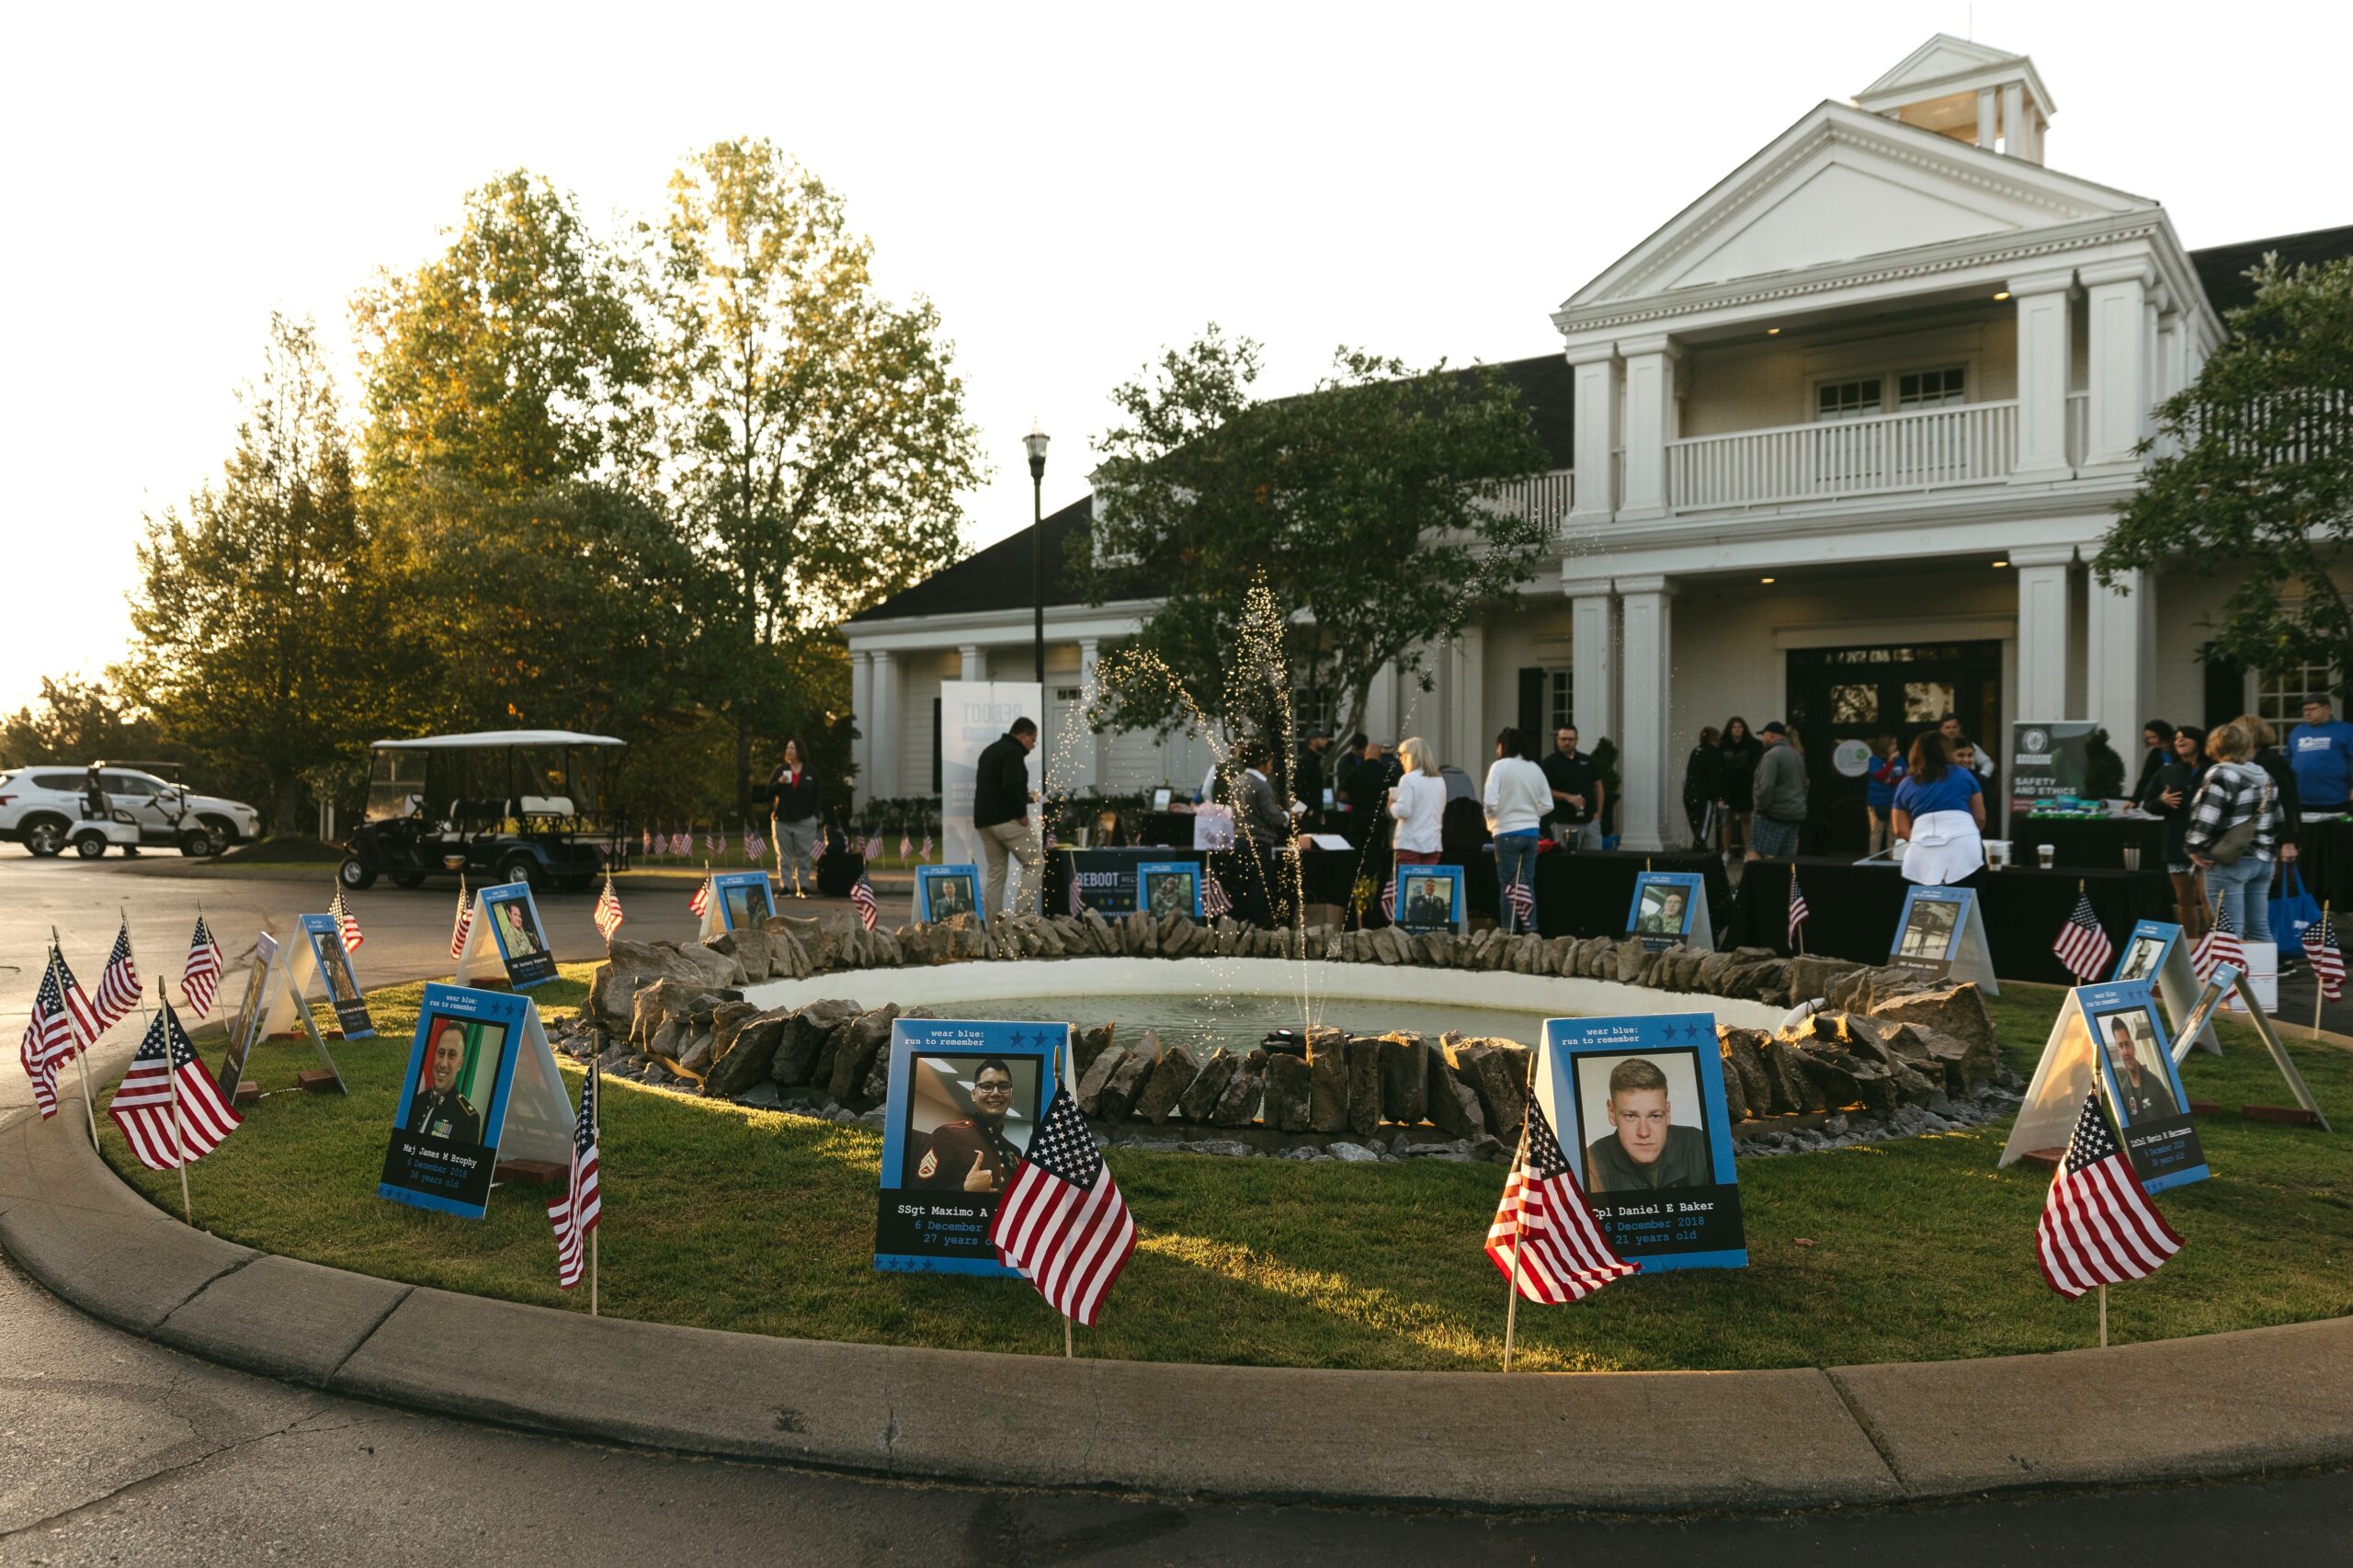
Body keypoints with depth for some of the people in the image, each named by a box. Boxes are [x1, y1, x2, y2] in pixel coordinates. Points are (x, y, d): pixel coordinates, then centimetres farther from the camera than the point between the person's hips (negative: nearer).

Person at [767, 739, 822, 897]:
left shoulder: (811, 772, 4)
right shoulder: (780, 770, 5)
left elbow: (816, 796, 6)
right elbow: (769, 792, 5)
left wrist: (816, 815, -2)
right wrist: (779, 782, -13)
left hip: (804, 821, -1)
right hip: (782, 820, 1)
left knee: (804, 856, 0)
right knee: (784, 856, 2)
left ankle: (803, 887, 5)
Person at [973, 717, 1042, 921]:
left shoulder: (990, 750, 22)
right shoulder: (1013, 752, -9)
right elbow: (1012, 785, -23)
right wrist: (1022, 813, -14)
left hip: (983, 820, 9)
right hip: (1005, 819, -9)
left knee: (995, 872, 11)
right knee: (1035, 863, -2)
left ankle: (993, 922, 7)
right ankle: (1024, 914, -11)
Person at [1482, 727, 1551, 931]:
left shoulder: (1500, 766, -9)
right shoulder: (1535, 768, 6)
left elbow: (1491, 802, -17)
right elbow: (1547, 805, 8)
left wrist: (1490, 818, 2)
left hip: (1507, 832, -5)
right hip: (1531, 831, 5)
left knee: (1507, 884, 2)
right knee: (1528, 883, 12)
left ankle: (1508, 931, 3)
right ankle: (1531, 929, 12)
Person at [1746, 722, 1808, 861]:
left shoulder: (1772, 755, -12)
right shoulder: (1797, 756, 18)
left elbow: (1766, 786, -21)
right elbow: (1804, 785, 24)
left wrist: (1760, 807, -12)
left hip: (1773, 813, -9)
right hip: (1796, 814, 9)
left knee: (1755, 854, -10)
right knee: (1786, 858, 8)